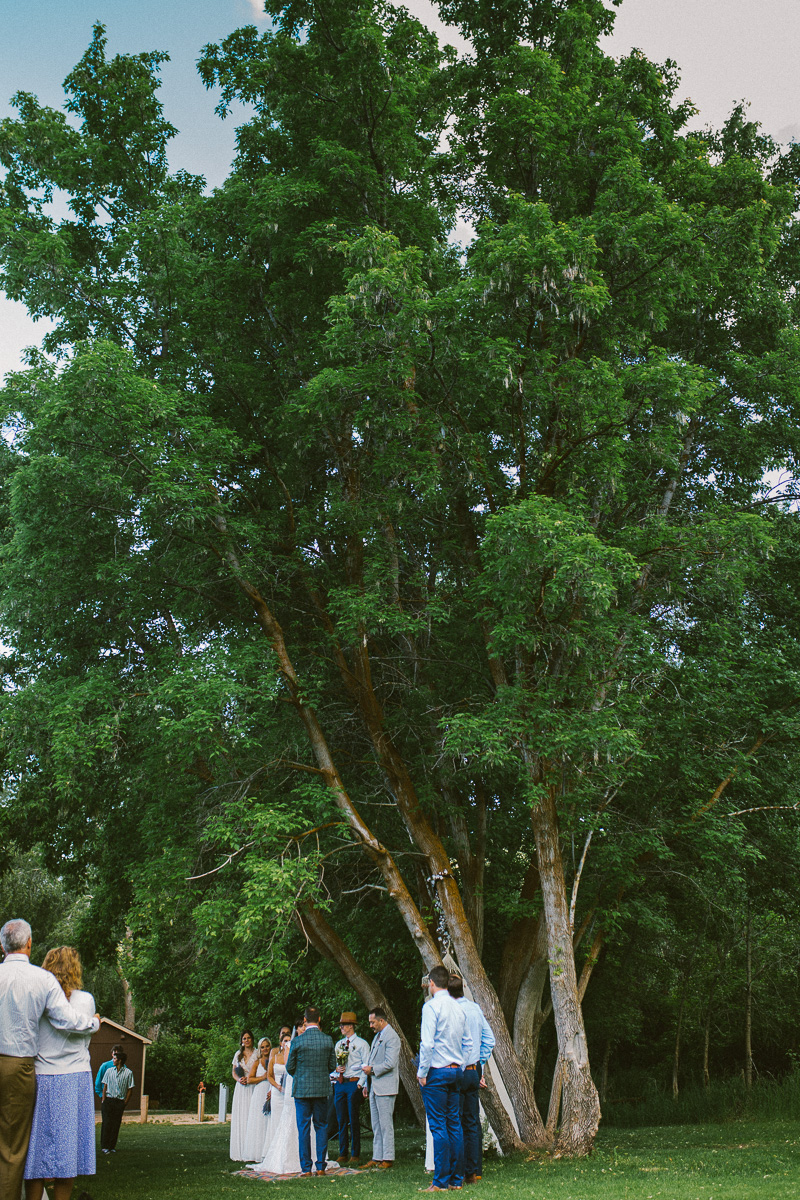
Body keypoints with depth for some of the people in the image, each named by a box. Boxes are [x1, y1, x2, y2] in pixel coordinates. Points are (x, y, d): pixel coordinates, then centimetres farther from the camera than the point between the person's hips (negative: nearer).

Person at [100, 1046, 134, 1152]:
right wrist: (103, 1100, 1)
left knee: (116, 1124, 2)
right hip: (108, 1100, 1)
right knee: (107, 1123, -2)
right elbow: (105, 1086, 10)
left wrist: (125, 1103, -3)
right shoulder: (109, 1071, 7)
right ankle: (104, 1146, 6)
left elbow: (130, 1089, 2)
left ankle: (112, 1146, 11)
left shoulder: (128, 1073, -1)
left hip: (120, 1102, -1)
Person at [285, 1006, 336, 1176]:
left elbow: (289, 1067, -1)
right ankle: (321, 1166, 10)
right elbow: (332, 1066, 4)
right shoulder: (328, 1040, -3)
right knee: (321, 1127, 10)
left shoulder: (297, 1041, -10)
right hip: (322, 1088, 2)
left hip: (302, 1089, -2)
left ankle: (305, 1167, 5)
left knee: (303, 1128, 4)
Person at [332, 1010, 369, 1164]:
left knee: (353, 1120, -3)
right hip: (339, 1083, 6)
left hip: (354, 1083, -6)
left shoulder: (361, 1043, -1)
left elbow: (366, 1065, -6)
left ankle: (355, 1154, 4)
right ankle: (343, 1154, 13)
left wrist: (349, 1068, -14)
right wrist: (337, 1068, -2)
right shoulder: (338, 1044, 18)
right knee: (341, 1120, 7)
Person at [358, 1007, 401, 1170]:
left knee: (386, 1124, -5)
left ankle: (388, 1158, -1)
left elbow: (390, 1063, -21)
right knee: (376, 1125, 11)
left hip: (385, 1087, -9)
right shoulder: (377, 1036, 19)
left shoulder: (391, 1037, -12)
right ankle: (377, 1158, 16)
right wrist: (365, 1083, 20)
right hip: (374, 1087, 9)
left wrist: (372, 1069, -13)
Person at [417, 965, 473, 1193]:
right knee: (454, 1124, 10)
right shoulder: (458, 1008, 10)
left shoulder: (431, 1006, -12)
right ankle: (455, 1178, 14)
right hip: (455, 1071, 7)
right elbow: (468, 1043, 15)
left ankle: (441, 1181, -3)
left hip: (437, 1072, -7)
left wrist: (422, 1072, -10)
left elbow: (427, 1043, -18)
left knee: (438, 1126, -4)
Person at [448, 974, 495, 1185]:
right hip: (474, 1070, 7)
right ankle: (473, 1172, 15)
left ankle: (457, 1174, 0)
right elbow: (489, 1039, 13)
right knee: (472, 1122, 11)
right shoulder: (476, 1009, 8)